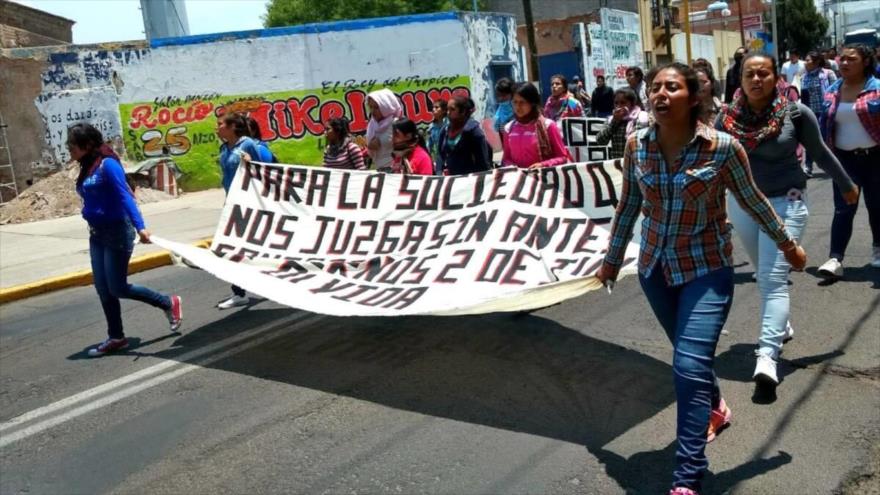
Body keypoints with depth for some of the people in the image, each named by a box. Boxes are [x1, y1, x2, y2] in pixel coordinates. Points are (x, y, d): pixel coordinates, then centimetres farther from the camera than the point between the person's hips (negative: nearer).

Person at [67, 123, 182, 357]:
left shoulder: (107, 164, -16)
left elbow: (125, 196, -23)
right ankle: (116, 338, 19)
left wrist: (140, 227, -33)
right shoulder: (87, 168, 8)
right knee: (103, 289, 8)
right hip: (96, 235, 8)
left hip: (117, 232, -8)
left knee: (117, 288, -2)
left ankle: (169, 304, 15)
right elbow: (93, 200, 12)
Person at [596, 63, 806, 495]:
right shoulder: (637, 146, -7)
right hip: (655, 268, 4)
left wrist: (788, 244, 10)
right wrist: (612, 258, 14)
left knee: (690, 366, -15)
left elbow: (751, 200, -1)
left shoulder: (722, 147, -16)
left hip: (707, 269, -4)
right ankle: (715, 408, 53)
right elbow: (628, 207, 6)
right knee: (691, 357, 22)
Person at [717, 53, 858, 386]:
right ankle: (781, 326, 42)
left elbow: (820, 152, 4)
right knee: (764, 274, 18)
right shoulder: (728, 116, -4)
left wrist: (847, 185, 15)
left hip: (785, 202, -3)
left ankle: (767, 354, -17)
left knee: (774, 277, -12)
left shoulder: (796, 112, -9)